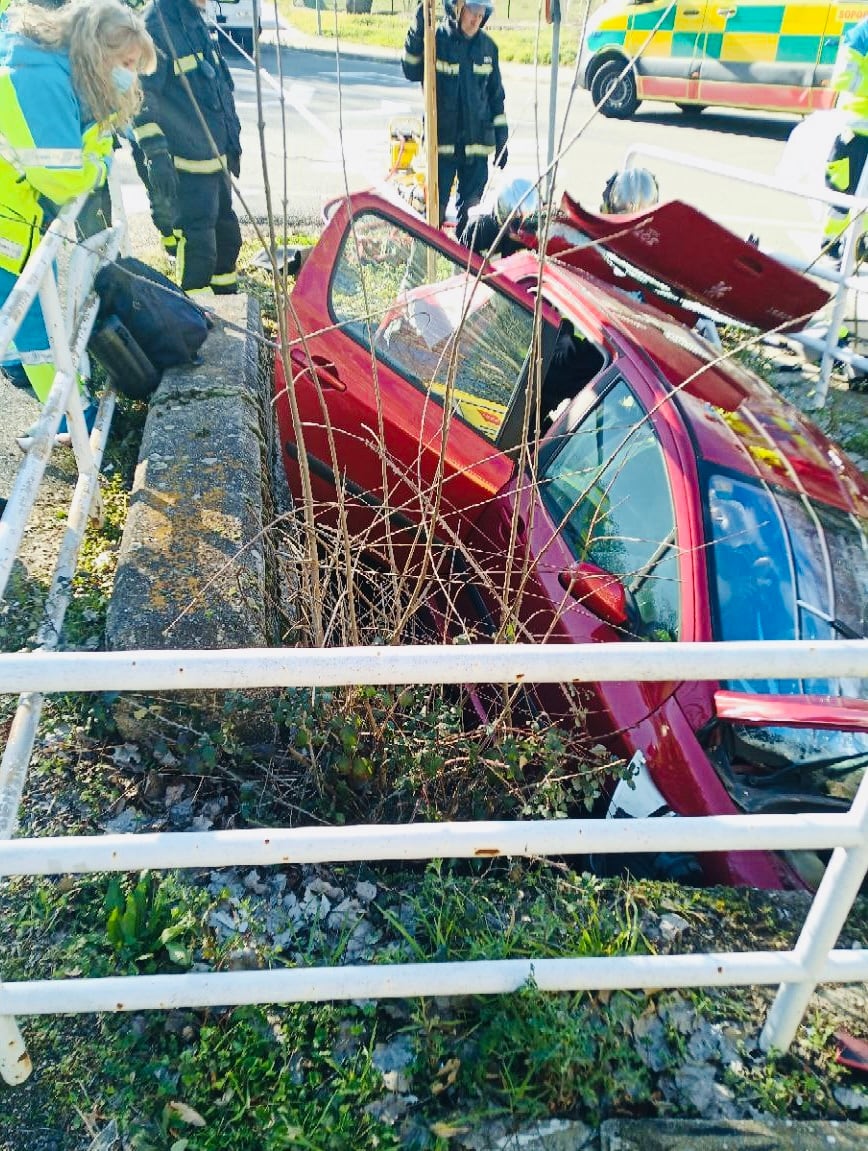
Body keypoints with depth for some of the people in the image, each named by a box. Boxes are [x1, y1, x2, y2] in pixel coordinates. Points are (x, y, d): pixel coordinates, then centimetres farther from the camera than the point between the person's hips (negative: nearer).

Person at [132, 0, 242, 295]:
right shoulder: (156, 25, -14)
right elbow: (142, 99, -18)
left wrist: (232, 139, 24)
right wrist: (156, 154, -22)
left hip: (217, 156, 9)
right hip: (188, 163, -9)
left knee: (226, 236, 18)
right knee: (198, 247, -5)